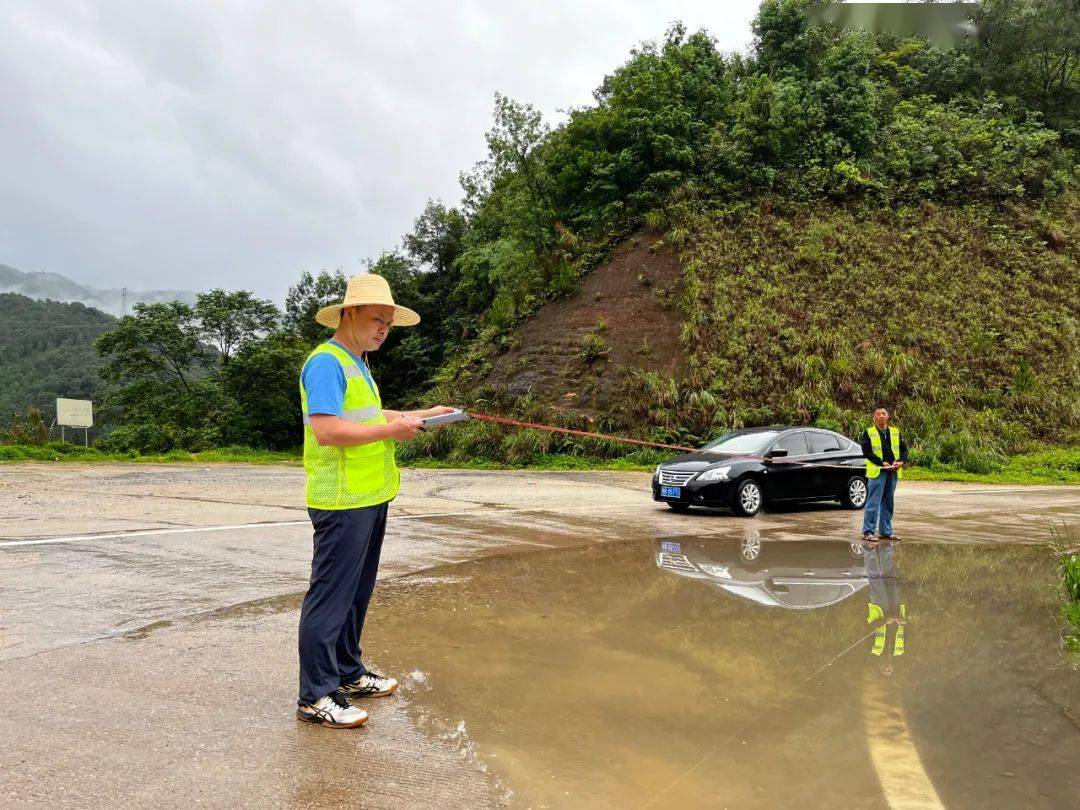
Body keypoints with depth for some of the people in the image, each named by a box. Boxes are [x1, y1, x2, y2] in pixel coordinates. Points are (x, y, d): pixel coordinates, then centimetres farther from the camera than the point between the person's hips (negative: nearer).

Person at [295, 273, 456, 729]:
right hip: (342, 501, -10)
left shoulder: (357, 364, 18)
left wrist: (422, 414, 18)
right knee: (330, 596, -5)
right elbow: (326, 430, -25)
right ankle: (316, 696, 3)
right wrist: (391, 430, -19)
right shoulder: (326, 362, -14)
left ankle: (348, 674, 30)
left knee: (357, 592, 18)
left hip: (369, 498, 10)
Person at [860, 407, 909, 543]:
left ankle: (886, 531, 19)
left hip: (893, 472, 5)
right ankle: (868, 532, -4)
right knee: (873, 503, -8)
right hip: (877, 472, -5)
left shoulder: (896, 432, 15)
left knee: (888, 503, 12)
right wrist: (882, 463, -17)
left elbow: (904, 449, 12)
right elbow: (866, 452, -7)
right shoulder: (868, 433, 1)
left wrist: (901, 461, -8)